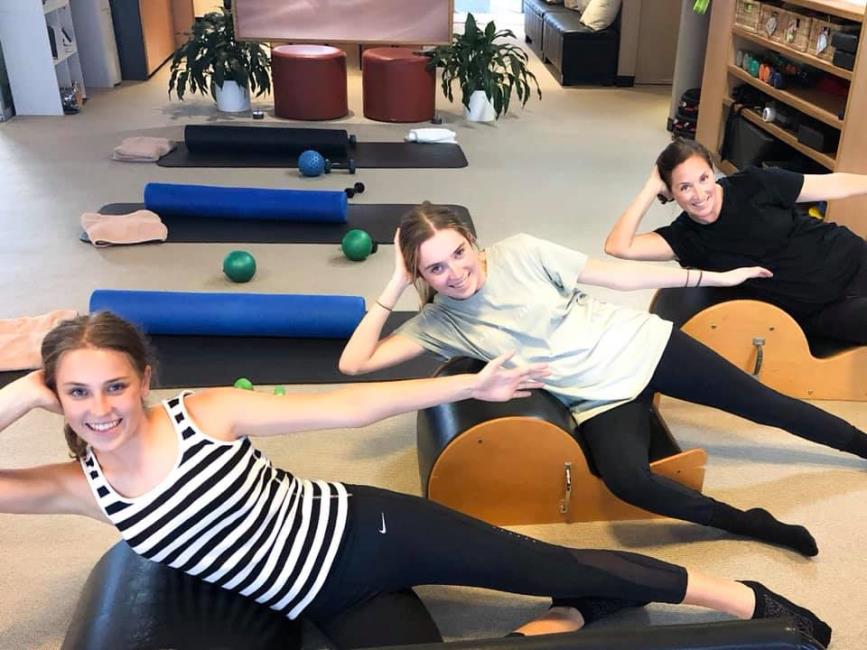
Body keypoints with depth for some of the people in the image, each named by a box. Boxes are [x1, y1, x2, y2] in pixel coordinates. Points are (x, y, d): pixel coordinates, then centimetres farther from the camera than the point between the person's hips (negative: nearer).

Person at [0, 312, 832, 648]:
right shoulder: (81, 487, -2)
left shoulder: (206, 412, -13)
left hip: (362, 530, -3)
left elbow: (347, 407, -13)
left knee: (553, 563, -3)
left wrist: (472, 385, -15)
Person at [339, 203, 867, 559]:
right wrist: (394, 287, -16)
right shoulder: (439, 322, -7)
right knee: (627, 480, -30)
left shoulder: (519, 252, -9)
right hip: (601, 400, 0)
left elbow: (616, 274, -3)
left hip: (642, 347, 1)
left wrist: (714, 277, 1)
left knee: (764, 403, 7)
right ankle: (750, 523, -9)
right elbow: (354, 363, -12)